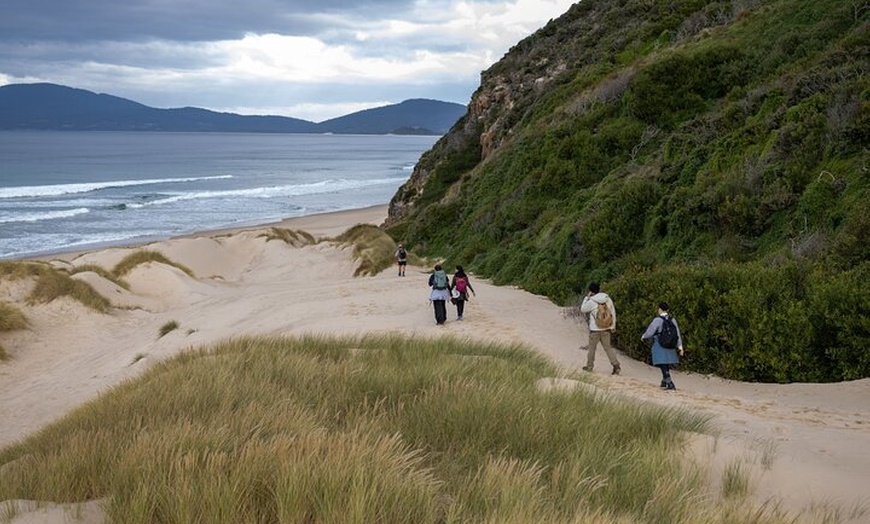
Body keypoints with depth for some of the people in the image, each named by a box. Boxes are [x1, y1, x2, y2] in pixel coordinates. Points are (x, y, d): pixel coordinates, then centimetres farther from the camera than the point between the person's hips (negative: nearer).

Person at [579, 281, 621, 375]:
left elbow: (582, 309, 1)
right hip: (606, 329, 4)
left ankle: (589, 366, 22)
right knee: (607, 347, 10)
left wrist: (586, 297, 4)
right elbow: (613, 312, 4)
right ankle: (615, 364, -3)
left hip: (595, 329, -4)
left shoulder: (591, 302, -15)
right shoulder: (608, 299, -1)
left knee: (591, 347, 12)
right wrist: (613, 325, 13)